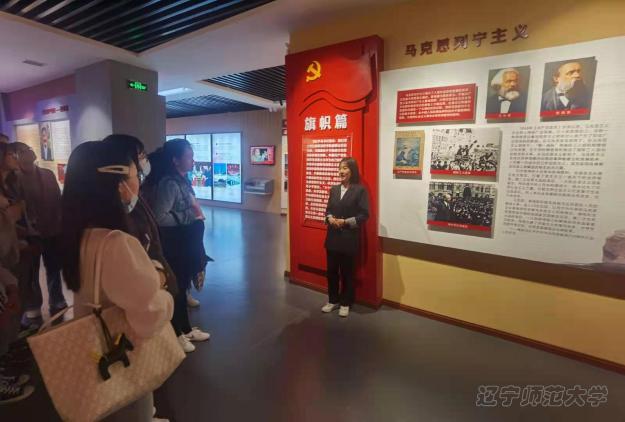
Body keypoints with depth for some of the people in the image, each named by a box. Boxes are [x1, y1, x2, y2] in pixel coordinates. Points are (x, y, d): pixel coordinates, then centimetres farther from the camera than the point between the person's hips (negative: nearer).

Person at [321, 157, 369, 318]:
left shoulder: (360, 190, -9)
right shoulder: (334, 189, 8)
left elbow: (364, 215, -11)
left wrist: (346, 222, -19)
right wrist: (330, 218, -8)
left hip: (349, 238, -5)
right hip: (333, 236, 5)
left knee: (347, 272, 9)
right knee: (331, 270, 13)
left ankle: (345, 303, 27)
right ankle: (333, 300, 31)